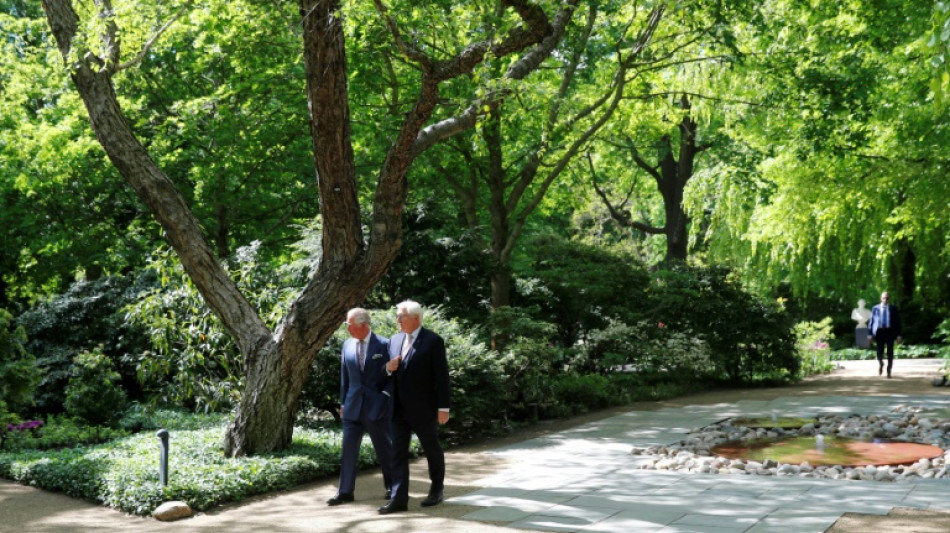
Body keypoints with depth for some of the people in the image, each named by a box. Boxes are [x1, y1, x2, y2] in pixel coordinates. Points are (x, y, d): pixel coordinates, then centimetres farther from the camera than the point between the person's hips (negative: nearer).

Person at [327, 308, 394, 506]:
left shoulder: (384, 345, -8)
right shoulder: (347, 345, 6)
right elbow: (344, 376, 12)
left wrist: (386, 395, -12)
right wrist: (343, 402, 10)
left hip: (376, 406, -4)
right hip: (353, 406, 4)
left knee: (385, 448, 8)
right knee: (348, 448, 1)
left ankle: (391, 487, 24)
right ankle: (345, 491, 7)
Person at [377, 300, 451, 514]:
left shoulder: (433, 341, -10)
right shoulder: (395, 340, 9)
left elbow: (442, 376, -11)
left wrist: (443, 407, -13)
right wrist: (388, 367, -8)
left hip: (423, 408, -5)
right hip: (399, 408, 5)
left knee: (432, 449, 10)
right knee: (398, 452, 0)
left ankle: (437, 490, 28)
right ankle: (399, 499, 0)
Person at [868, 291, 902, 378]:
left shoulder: (893, 309, 5)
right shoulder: (875, 308, 6)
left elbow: (898, 322, 4)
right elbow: (871, 321, 6)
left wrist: (898, 335, -3)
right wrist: (870, 334, 0)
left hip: (890, 332, 0)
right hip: (879, 331, 0)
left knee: (890, 352, 1)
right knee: (879, 352, -5)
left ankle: (889, 370, 15)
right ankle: (880, 364, 28)